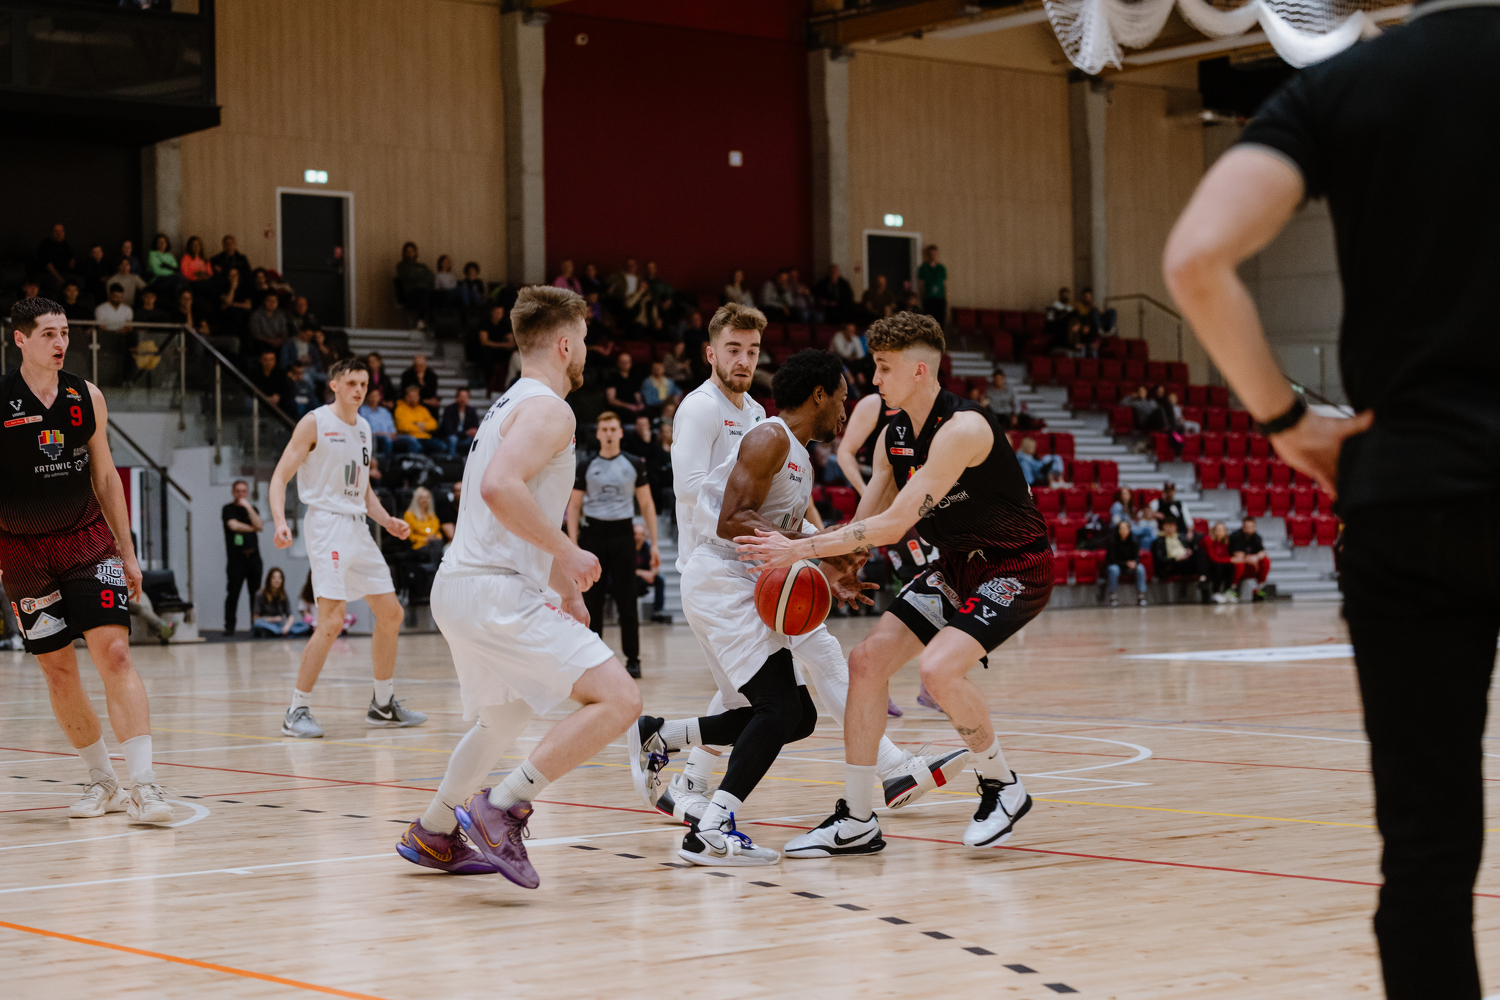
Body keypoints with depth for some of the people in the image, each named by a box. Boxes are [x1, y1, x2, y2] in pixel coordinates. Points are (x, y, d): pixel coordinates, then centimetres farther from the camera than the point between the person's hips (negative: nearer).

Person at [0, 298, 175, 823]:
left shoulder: (87, 396, 3)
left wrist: (127, 553, 10)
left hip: (88, 541, 1)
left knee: (114, 652, -13)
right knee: (58, 670, 5)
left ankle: (143, 783, -17)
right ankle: (102, 782, 20)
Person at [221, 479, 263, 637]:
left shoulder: (252, 509, 17)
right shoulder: (228, 509, 5)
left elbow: (259, 525, 0)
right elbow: (233, 525, -11)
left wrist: (248, 507, -5)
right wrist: (252, 528, 2)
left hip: (253, 556, 4)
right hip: (236, 557, -4)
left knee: (256, 592, -1)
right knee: (233, 593, -7)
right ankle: (229, 627, -4)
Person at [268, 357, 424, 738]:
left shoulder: (364, 429, 17)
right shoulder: (315, 422, -5)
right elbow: (280, 477, -9)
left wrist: (387, 521, 10)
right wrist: (280, 521, -24)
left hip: (357, 528, 8)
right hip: (327, 524, -8)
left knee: (391, 614, 10)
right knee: (332, 621, -18)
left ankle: (383, 705, 23)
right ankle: (296, 711, -10)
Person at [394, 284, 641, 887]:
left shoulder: (509, 406, 22)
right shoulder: (549, 409, -10)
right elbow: (500, 487, -26)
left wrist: (564, 584, 29)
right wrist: (568, 554, -18)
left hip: (461, 587, 11)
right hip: (497, 592, -11)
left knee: (503, 719, 30)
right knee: (618, 700, -16)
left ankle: (432, 835, 41)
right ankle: (503, 809, -16)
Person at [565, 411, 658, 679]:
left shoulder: (634, 465, 6)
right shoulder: (586, 465, 5)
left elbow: (647, 504, 8)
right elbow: (574, 506, 7)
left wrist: (654, 543, 2)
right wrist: (573, 544, -3)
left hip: (622, 534, -1)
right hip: (593, 534, 1)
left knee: (627, 601, -2)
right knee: (591, 601, 3)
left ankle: (633, 659, 3)